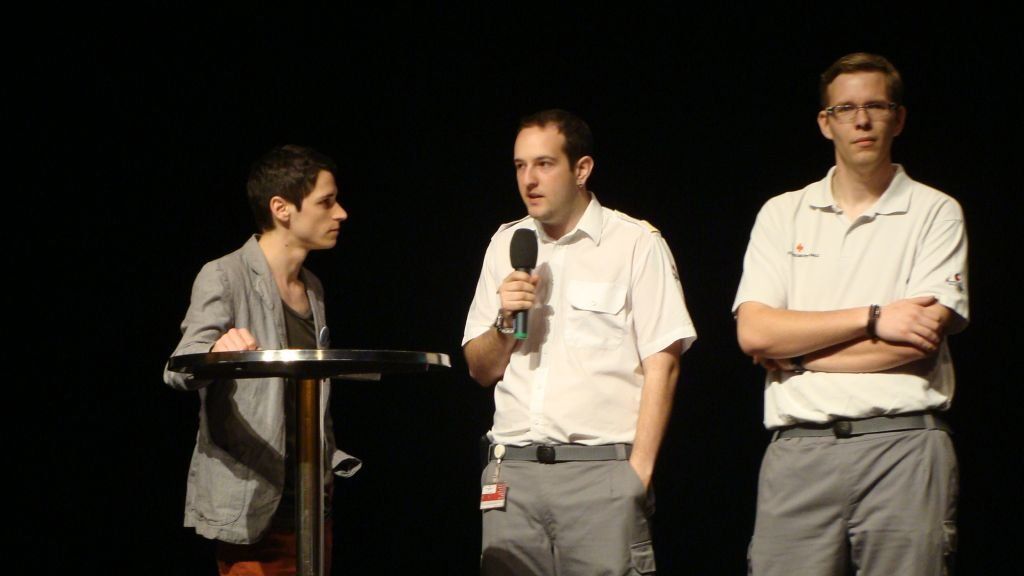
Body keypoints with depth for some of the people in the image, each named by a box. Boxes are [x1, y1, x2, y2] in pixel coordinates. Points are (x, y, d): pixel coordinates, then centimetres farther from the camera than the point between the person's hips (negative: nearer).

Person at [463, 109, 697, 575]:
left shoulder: (636, 243, 1)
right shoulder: (507, 244, 16)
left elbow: (662, 363, -4)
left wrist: (639, 470, -11)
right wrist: (505, 321, -3)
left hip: (601, 467, -4)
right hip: (511, 470, 4)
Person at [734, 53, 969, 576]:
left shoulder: (936, 213, 7)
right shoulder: (783, 214, 14)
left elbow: (921, 339, -6)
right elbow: (753, 332, 1)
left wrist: (797, 355, -2)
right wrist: (872, 319, -6)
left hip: (903, 445, -1)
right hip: (798, 451, 2)